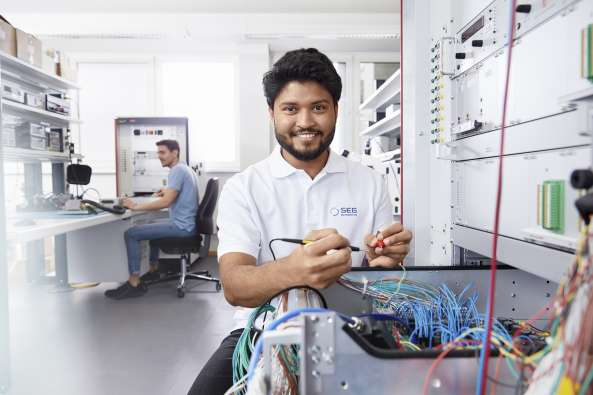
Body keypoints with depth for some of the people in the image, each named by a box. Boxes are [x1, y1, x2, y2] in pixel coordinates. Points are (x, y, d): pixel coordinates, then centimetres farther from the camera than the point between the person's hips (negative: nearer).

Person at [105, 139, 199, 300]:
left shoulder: (177, 170, -16)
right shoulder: (185, 168, 16)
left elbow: (165, 202, -26)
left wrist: (136, 206, -20)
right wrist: (168, 191, 24)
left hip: (181, 226, -11)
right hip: (185, 223, 11)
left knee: (131, 234, -12)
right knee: (152, 225, 34)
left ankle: (134, 284, -7)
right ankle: (153, 270, 37)